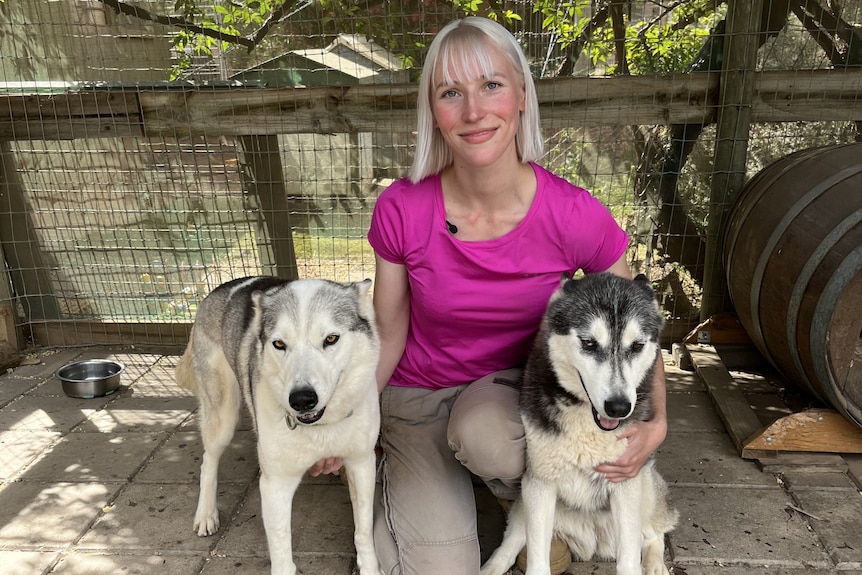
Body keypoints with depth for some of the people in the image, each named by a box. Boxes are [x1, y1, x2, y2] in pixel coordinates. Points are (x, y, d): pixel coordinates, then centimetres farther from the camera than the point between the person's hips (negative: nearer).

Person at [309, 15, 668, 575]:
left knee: (483, 432, -36)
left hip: (511, 385, 0)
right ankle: (402, 475, 19)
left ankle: (530, 499, 1)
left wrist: (656, 422, -14)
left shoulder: (577, 216, -21)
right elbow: (389, 331, -5)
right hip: (419, 396, 1)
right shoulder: (401, 210, -19)